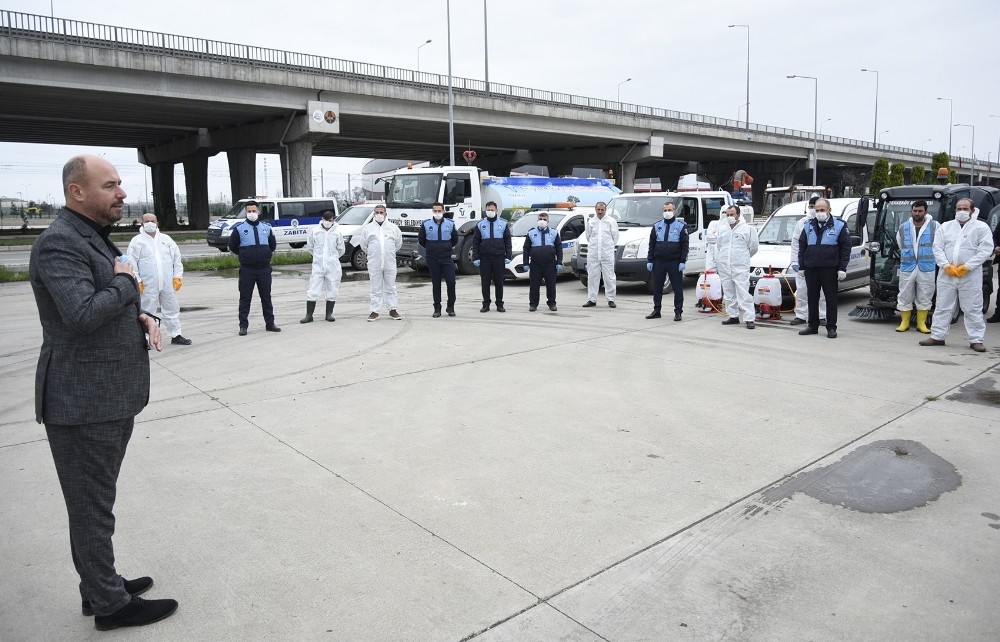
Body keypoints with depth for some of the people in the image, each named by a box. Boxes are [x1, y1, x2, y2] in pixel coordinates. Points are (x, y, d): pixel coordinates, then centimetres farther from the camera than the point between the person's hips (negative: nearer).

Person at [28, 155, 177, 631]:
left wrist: (141, 317, 5)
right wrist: (125, 281, -13)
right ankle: (110, 603, 16)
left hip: (112, 395, 10)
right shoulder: (59, 243, -17)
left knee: (95, 502, 20)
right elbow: (83, 314, -29)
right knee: (93, 506, 3)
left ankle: (100, 585, 34)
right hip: (83, 402, -10)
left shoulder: (95, 237, 15)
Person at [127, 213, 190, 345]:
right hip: (148, 284, -4)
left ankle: (176, 335, 20)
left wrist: (178, 276, 4)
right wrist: (137, 281, -9)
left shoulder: (166, 239, 13)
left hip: (167, 284, 4)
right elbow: (132, 263, -2)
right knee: (147, 311, 0)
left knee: (172, 309, 10)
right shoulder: (137, 241, 2)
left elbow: (177, 259, 12)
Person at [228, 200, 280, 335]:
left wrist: (266, 255, 11)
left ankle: (270, 323, 18)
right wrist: (244, 255, 7)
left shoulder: (266, 227, 6)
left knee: (266, 297, 9)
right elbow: (232, 246, 5)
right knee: (245, 298, 2)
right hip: (247, 270, -2)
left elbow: (273, 244, 18)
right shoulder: (239, 228, -3)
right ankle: (243, 326, 8)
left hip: (264, 269, 2)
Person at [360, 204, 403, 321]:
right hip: (374, 263, -1)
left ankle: (392, 310, 16)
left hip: (390, 263, 1)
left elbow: (399, 243, 15)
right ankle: (375, 311, 8)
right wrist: (372, 254, 11)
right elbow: (364, 245, 10)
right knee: (375, 288, 3)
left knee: (390, 287, 8)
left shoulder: (393, 227, 6)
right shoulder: (368, 228, 4)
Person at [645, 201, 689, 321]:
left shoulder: (681, 226, 1)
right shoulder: (657, 226, 11)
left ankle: (678, 312, 8)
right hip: (659, 262, 3)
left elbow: (685, 245, -3)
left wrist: (683, 261, -11)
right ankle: (656, 311, 18)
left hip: (675, 263, -3)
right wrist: (650, 261, 4)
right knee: (657, 288, 8)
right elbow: (651, 244, 11)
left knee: (678, 288, 0)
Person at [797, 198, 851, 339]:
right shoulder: (809, 226, 12)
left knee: (831, 298, 1)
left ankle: (831, 328, 6)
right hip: (811, 269, 4)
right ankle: (813, 326, 18)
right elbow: (802, 246, 14)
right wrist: (801, 265, 6)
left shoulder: (839, 225, 0)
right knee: (812, 298, 9)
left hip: (830, 269, -4)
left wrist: (842, 268, -10)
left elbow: (846, 247, -3)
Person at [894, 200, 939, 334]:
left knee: (924, 297, 5)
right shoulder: (903, 228, 7)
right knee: (905, 296, 4)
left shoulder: (935, 226, -1)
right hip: (907, 267, 2)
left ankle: (921, 323, 14)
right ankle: (904, 322, 15)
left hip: (927, 268, -2)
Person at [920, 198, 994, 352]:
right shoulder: (945, 227, 10)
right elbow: (938, 248, 4)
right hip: (946, 274, 3)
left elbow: (985, 250, -7)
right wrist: (946, 266, -10)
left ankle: (976, 340, 7)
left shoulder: (981, 227, 1)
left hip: (970, 276, -3)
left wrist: (966, 267, -15)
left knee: (973, 309, 1)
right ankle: (937, 336, 14)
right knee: (942, 307, 7)